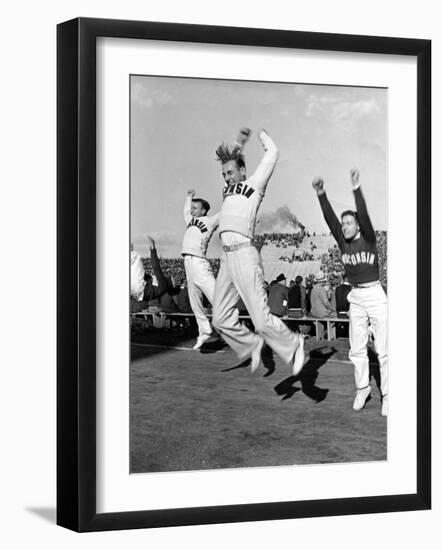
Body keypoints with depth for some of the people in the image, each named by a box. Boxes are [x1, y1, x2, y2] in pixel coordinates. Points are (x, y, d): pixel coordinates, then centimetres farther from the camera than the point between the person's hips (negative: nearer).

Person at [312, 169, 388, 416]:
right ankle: (362, 388, 22)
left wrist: (357, 189, -36)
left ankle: (387, 395, 0)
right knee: (357, 349, 8)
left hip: (375, 295, -5)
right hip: (355, 298, 5)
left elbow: (364, 216, -24)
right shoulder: (343, 242, 5)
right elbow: (330, 218, -6)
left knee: (383, 349, -4)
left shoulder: (368, 239, -7)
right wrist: (321, 194, -20)